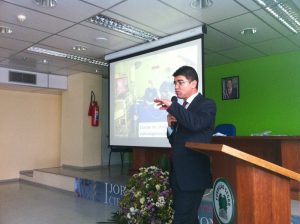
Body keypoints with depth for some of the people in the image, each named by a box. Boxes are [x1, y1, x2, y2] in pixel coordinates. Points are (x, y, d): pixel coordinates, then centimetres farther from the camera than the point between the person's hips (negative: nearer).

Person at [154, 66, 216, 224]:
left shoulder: (207, 104, -6)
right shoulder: (181, 109, 16)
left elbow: (196, 123, -28)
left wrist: (172, 106, -23)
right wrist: (170, 125, 0)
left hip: (192, 175, -8)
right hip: (179, 175, 8)